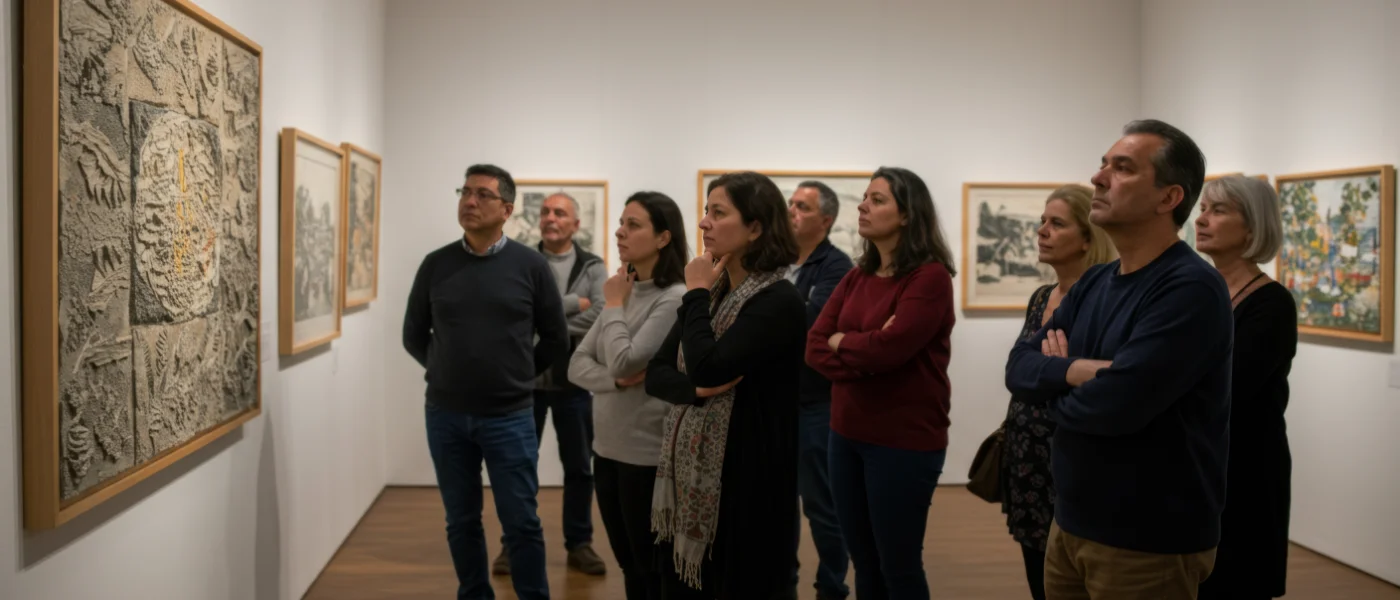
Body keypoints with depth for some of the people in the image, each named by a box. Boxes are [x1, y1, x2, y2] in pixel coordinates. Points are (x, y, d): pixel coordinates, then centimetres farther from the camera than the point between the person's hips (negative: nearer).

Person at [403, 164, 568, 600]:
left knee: (521, 523, 4)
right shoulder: (435, 265, 2)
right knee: (461, 522, 13)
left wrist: (518, 376, 4)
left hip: (510, 416, -2)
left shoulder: (531, 265, -4)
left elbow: (556, 339, 3)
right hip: (445, 416, 2)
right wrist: (447, 371, 7)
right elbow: (414, 335, 11)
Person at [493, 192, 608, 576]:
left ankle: (579, 543, 23)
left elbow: (599, 318, -14)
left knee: (579, 466, 9)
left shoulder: (593, 267, 1)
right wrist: (574, 303, -16)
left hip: (574, 380, 1)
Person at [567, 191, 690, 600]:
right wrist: (618, 381, -14)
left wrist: (614, 305, -9)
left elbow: (623, 361, -22)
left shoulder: (675, 299, -16)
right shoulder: (625, 292, 7)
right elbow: (577, 365, 5)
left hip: (648, 455, -7)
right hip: (607, 450, 7)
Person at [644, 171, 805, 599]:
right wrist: (699, 389, -15)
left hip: (744, 475, -7)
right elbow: (655, 375, 6)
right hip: (689, 472, 7)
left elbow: (707, 367, -25)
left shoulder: (778, 300, -14)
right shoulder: (711, 293, 10)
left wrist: (697, 294, -12)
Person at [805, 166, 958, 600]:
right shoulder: (858, 276, 10)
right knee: (864, 564, 16)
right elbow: (815, 347, 1)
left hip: (905, 441, -6)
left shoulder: (930, 276, -11)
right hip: (847, 435, 7)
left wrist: (841, 342, -5)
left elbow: (890, 347, -24)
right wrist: (864, 359, -16)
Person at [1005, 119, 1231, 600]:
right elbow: (1019, 366, 2)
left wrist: (1058, 384, -7)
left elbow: (1114, 402, -28)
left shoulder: (1190, 289, -19)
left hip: (1148, 545, -7)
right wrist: (1075, 370, -19)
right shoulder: (1094, 282, 7)